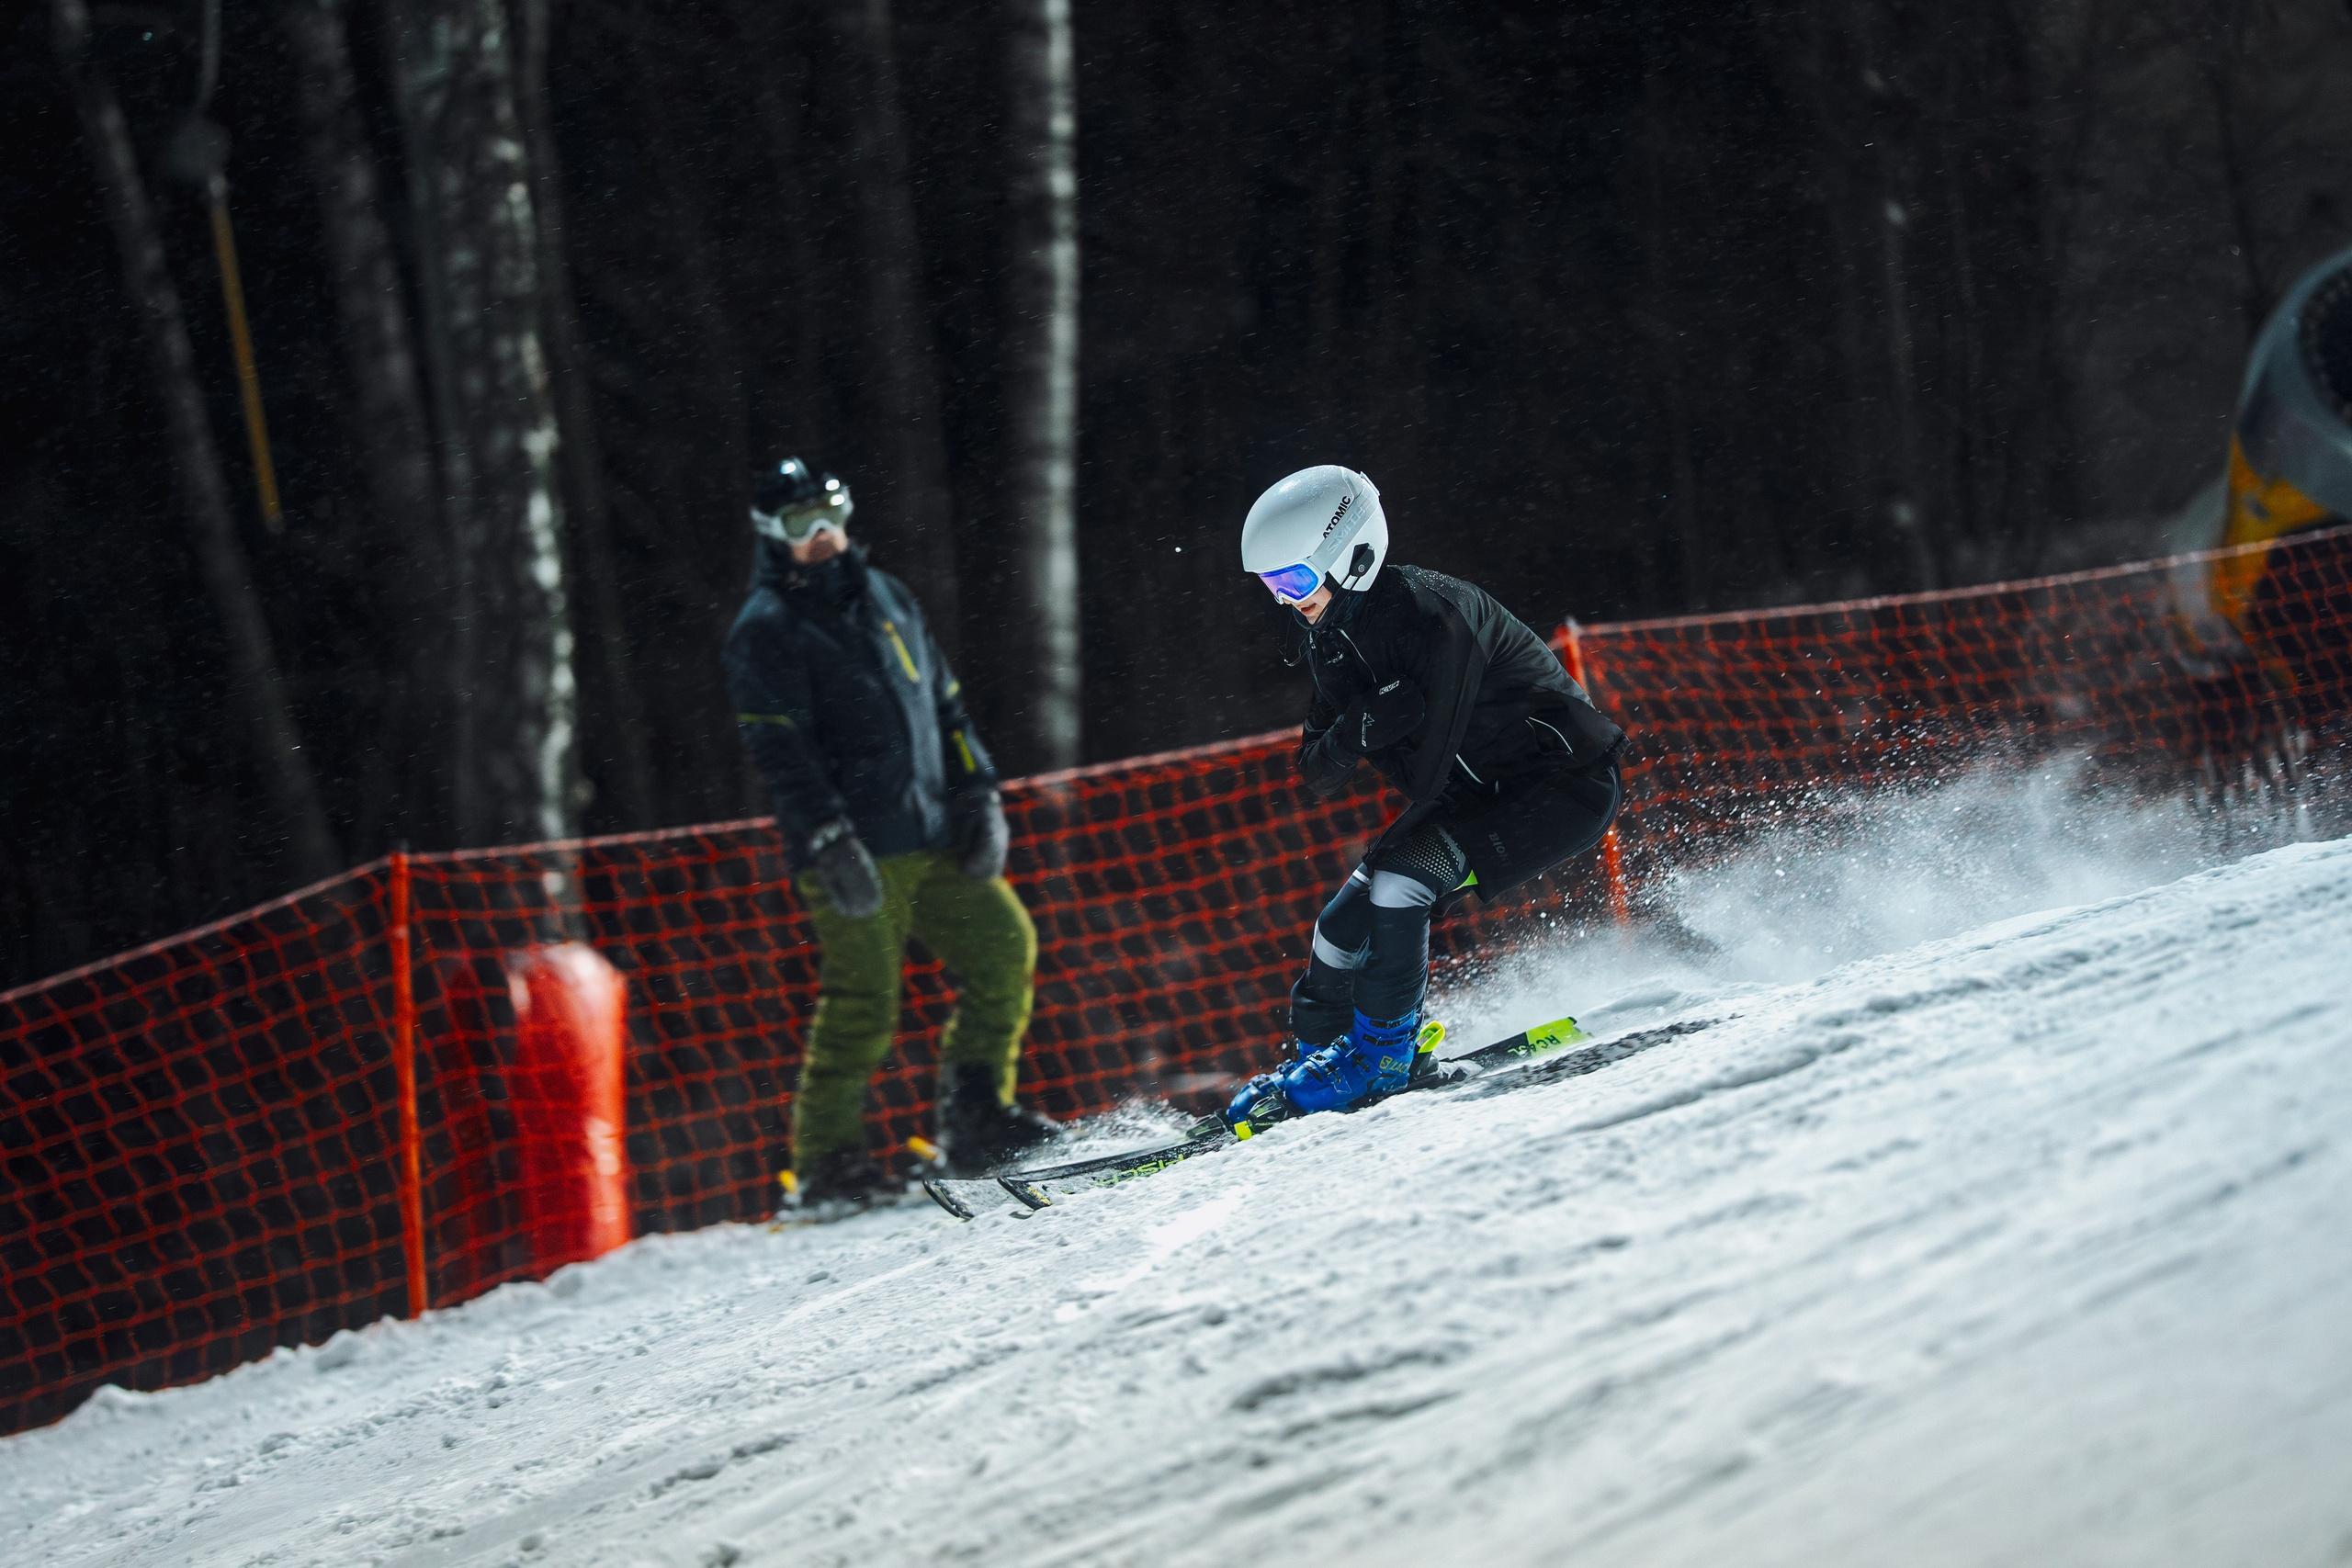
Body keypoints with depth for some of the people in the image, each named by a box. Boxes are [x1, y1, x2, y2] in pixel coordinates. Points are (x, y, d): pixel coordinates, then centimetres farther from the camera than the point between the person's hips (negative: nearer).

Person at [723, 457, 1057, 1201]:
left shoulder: (886, 598, 18)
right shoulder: (766, 629, -3)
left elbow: (944, 703, 23)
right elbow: (781, 750, -13)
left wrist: (977, 797, 12)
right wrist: (828, 840, -22)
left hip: (933, 837, 7)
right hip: (856, 853, -7)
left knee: (1005, 945, -1)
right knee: (863, 1001, -9)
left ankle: (976, 1118, 8)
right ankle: (827, 1160, -1)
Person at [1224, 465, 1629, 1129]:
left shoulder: (1429, 613, -26)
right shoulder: (1333, 635, 1)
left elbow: (1434, 764, -27)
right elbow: (1316, 773, 1)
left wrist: (1387, 856, -22)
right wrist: (1354, 732, -19)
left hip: (1565, 787, -9)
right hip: (1478, 796, 9)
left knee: (1397, 879, -25)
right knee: (1347, 923, 0)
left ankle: (1382, 1057, -13)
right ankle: (1315, 1054, 18)